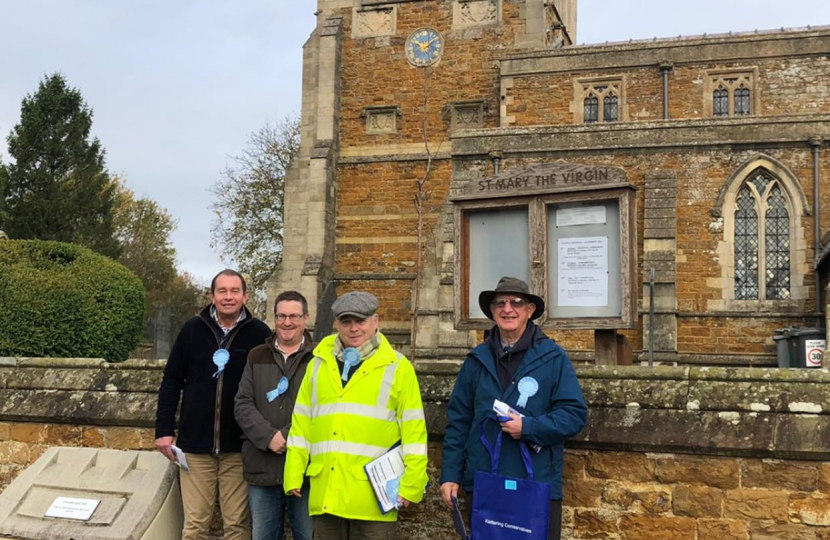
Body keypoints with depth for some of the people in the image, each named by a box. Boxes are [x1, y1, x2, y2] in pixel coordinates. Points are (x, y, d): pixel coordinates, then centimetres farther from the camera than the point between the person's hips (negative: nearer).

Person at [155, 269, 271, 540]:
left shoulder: (259, 333, -2)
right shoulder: (192, 329, 3)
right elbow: (171, 381, 7)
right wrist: (164, 430, 2)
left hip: (240, 448, -1)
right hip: (195, 445, 1)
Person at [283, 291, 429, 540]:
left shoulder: (397, 367, 1)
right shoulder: (319, 364, 11)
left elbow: (414, 432, -2)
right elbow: (301, 424, 13)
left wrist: (410, 485, -7)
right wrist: (294, 475, 8)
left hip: (374, 498, -3)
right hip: (325, 494, 3)